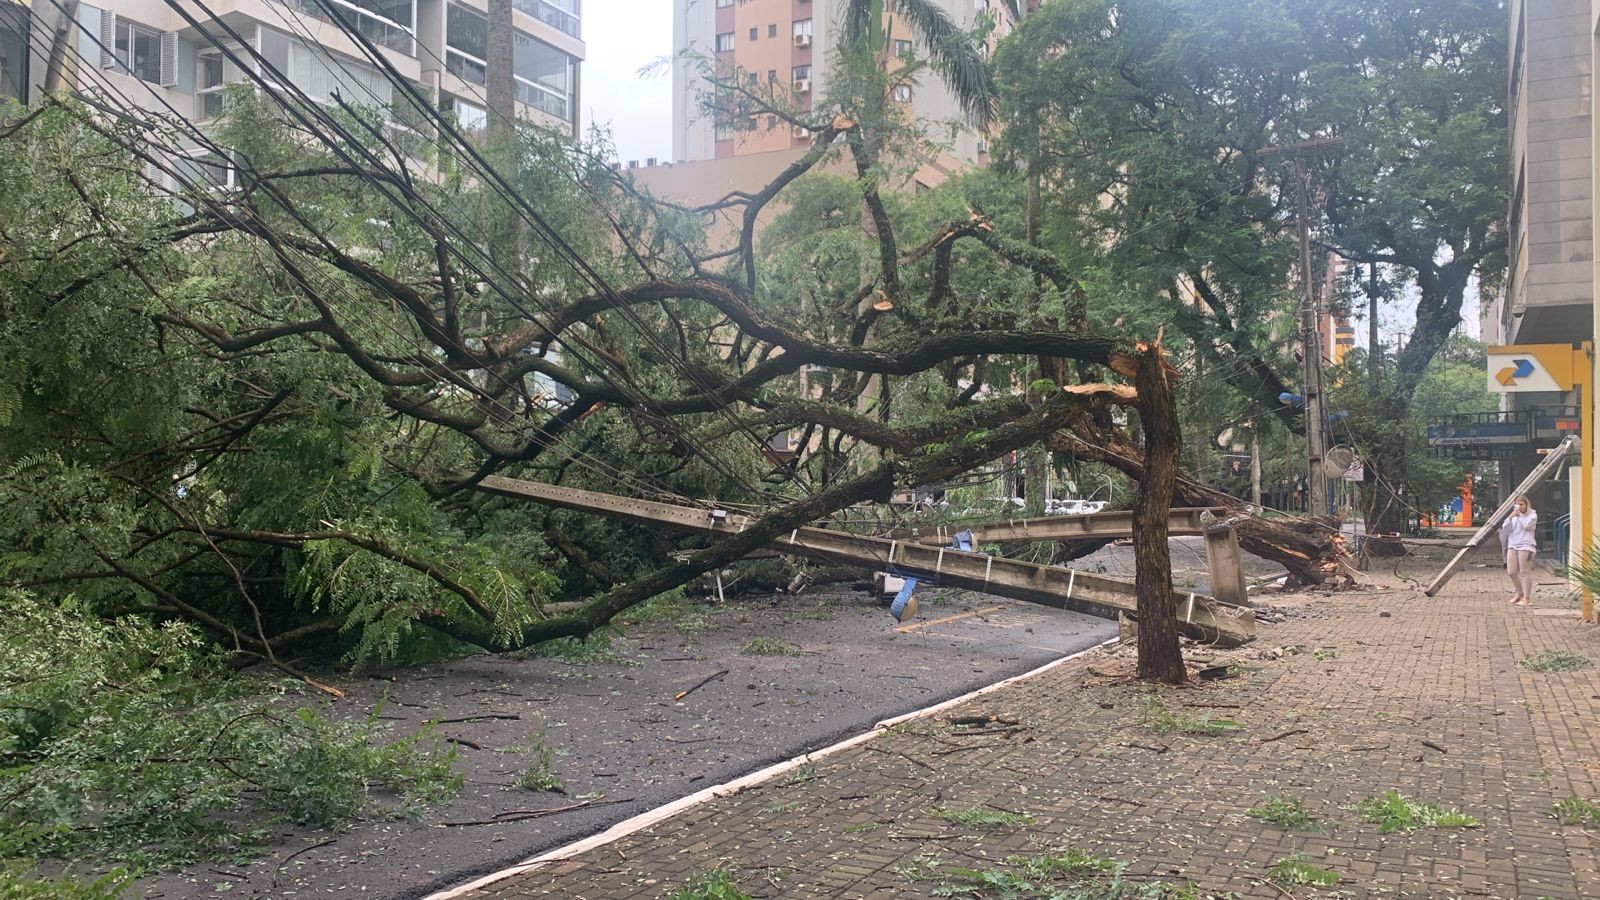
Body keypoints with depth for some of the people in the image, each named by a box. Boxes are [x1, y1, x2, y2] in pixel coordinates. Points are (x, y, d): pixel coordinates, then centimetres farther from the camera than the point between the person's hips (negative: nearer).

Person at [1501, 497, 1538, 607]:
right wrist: (1510, 517, -4)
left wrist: (1520, 516, -3)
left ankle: (1526, 598, -3)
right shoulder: (1513, 516, 17)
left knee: (1525, 572, -6)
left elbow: (1527, 525, -14)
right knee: (1511, 572, 3)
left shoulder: (1532, 515, 3)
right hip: (1512, 545, 6)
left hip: (1526, 546, -5)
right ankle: (1520, 593, 22)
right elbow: (1505, 528, 7)